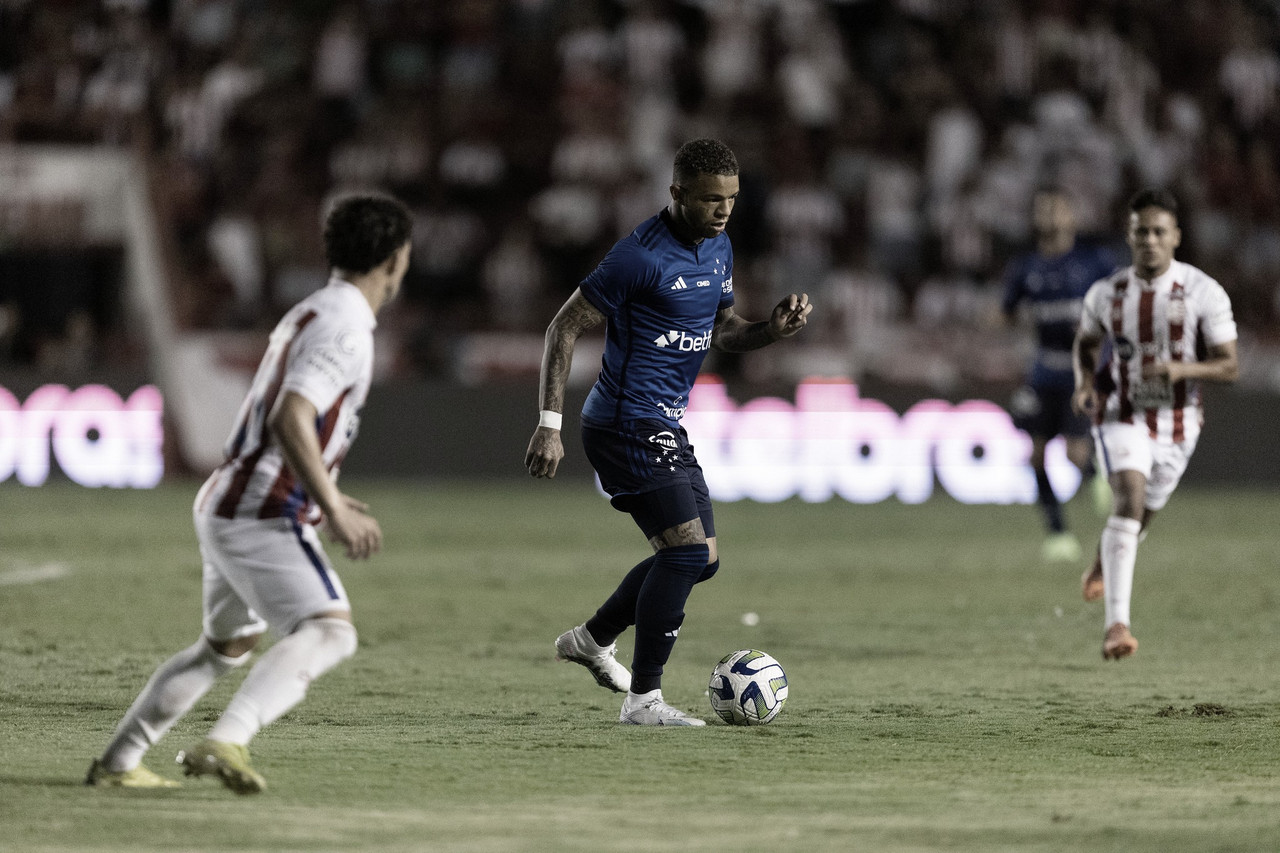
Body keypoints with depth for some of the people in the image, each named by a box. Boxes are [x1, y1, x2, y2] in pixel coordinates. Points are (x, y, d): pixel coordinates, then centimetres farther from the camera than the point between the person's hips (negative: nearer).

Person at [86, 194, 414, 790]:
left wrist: (327, 498, 32)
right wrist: (334, 511, -25)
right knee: (329, 631, -22)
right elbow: (290, 420, -26)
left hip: (224, 505, 10)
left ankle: (117, 762, 30)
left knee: (227, 645, 25)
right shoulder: (344, 327, -14)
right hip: (263, 516, -10)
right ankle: (227, 741, -40)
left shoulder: (310, 314, 17)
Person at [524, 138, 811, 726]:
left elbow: (722, 332, 21)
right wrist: (549, 425, -18)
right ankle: (643, 699, -11)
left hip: (664, 428, 9)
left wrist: (771, 330, -2)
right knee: (688, 550, -17)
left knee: (701, 558, 13)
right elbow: (565, 328, -15)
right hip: (627, 426, -9)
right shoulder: (642, 256, -18)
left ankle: (592, 639, 31)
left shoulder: (718, 248, 9)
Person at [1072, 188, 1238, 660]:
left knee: (1143, 513, 19)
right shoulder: (1105, 293, -4)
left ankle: (1103, 562, 56)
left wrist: (1182, 369, -29)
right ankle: (1117, 624, -32)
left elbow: (1229, 366, -10)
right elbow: (1085, 343, 15)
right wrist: (1085, 381, -6)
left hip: (1178, 423, 1)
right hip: (1123, 416, -1)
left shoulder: (1204, 293, -11)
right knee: (1129, 501, -24)